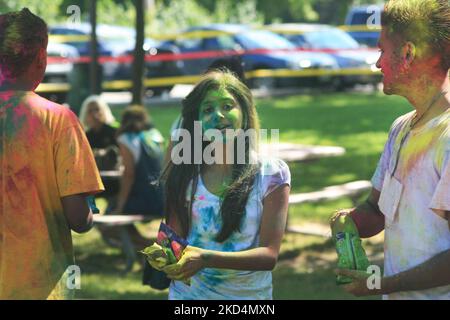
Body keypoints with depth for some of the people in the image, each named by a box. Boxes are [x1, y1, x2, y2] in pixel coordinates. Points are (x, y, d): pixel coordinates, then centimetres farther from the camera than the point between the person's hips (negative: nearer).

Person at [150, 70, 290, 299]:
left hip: (248, 294, -1)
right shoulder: (185, 175, -4)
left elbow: (269, 254, -17)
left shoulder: (271, 173, -11)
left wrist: (206, 258, -31)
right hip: (188, 293, 2)